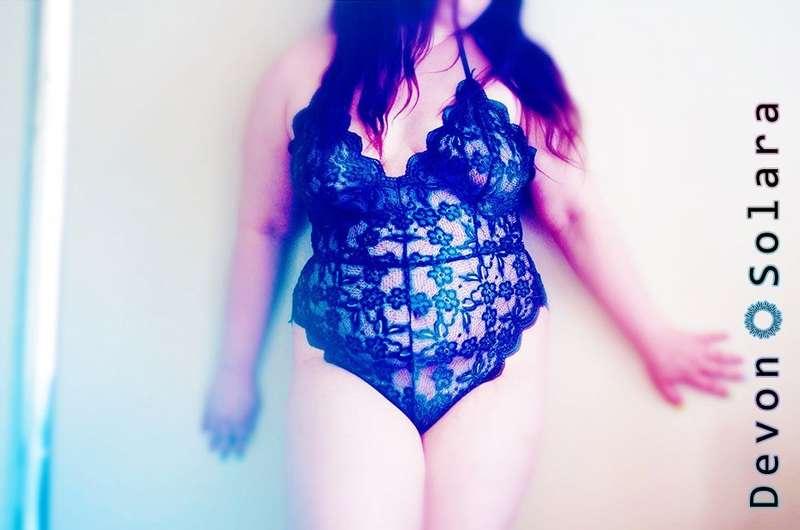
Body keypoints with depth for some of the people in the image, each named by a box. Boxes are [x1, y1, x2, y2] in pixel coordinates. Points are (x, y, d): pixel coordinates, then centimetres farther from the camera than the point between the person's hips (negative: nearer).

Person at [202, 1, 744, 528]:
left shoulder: (517, 72, -1)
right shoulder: (302, 73, -1)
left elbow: (573, 215, 4)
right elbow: (263, 228, 6)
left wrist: (655, 339, 7)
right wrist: (237, 369, 12)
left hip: (496, 367, 1)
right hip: (347, 370, 0)